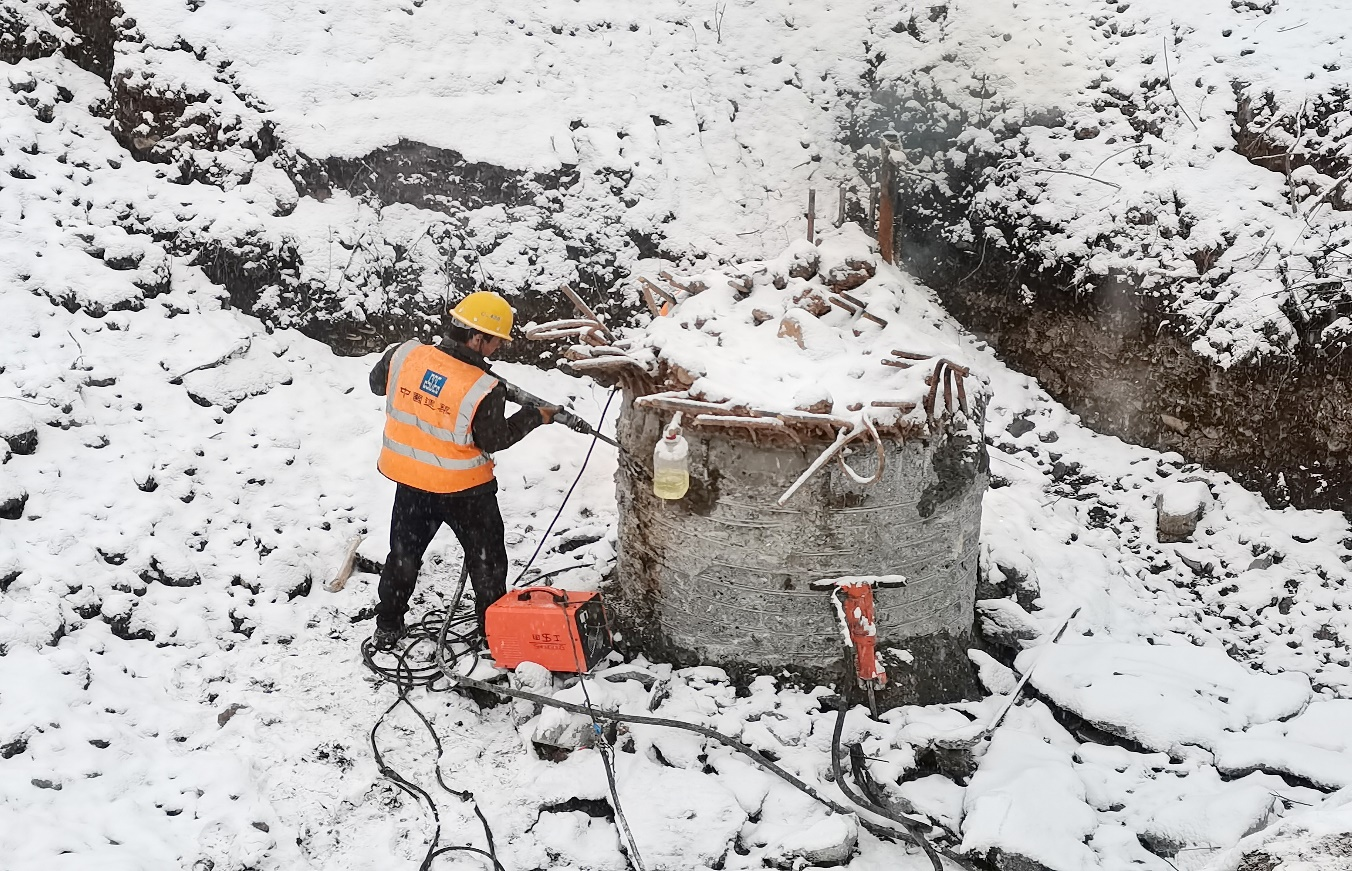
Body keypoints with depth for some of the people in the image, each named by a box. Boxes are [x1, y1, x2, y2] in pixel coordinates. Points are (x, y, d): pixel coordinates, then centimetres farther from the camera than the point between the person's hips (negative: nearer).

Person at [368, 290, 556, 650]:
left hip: (409, 479, 4)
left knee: (405, 553, 22)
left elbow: (377, 384, 5)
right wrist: (535, 416, 1)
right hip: (464, 489, -4)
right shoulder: (484, 391, -27)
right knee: (486, 557, 16)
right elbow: (494, 440, -12)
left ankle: (387, 629, 32)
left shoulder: (404, 355, -15)